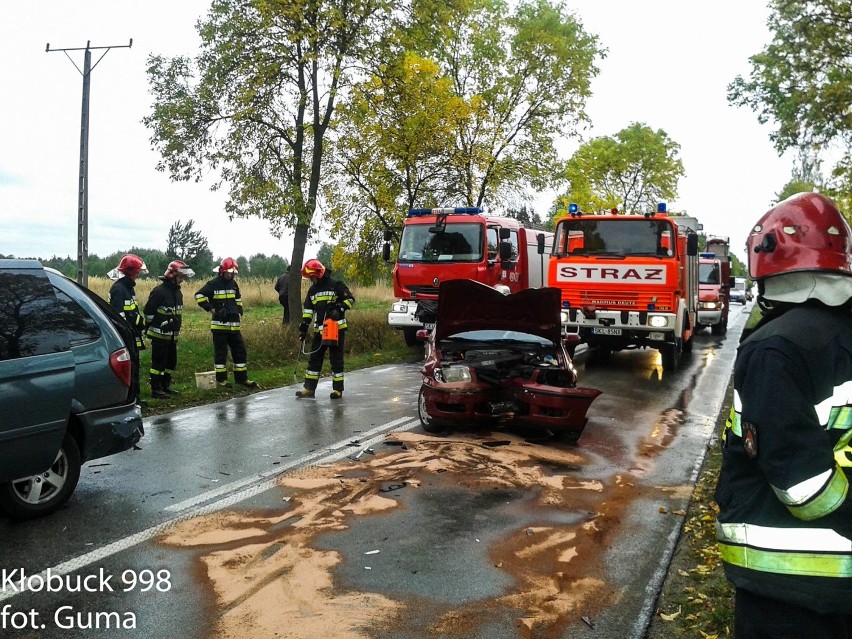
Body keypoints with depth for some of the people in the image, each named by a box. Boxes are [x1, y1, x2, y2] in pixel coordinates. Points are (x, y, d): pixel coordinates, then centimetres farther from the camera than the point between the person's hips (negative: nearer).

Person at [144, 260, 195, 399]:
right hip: (160, 334, -9)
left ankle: (165, 386, 26)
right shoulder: (159, 291, -15)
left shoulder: (178, 292, 13)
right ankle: (155, 390, 2)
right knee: (159, 362, -4)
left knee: (171, 362, 14)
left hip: (172, 335, 9)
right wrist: (156, 325, -10)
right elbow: (148, 311, -15)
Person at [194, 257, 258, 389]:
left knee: (240, 350, 7)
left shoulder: (233, 284, 13)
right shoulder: (214, 284, -8)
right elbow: (199, 295, -11)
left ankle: (242, 378, 14)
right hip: (219, 324, -6)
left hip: (233, 324, 6)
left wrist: (239, 312, 15)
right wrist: (210, 309, -13)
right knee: (220, 352, 1)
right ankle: (221, 379, 10)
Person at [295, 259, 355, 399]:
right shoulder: (312, 290, 13)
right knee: (314, 358, 7)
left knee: (336, 358, 0)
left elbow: (350, 299, -7)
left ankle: (338, 389, 7)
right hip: (319, 330, 6)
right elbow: (307, 310, 12)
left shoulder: (335, 285, -7)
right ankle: (309, 388, 14)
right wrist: (303, 328, 6)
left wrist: (339, 309, -20)